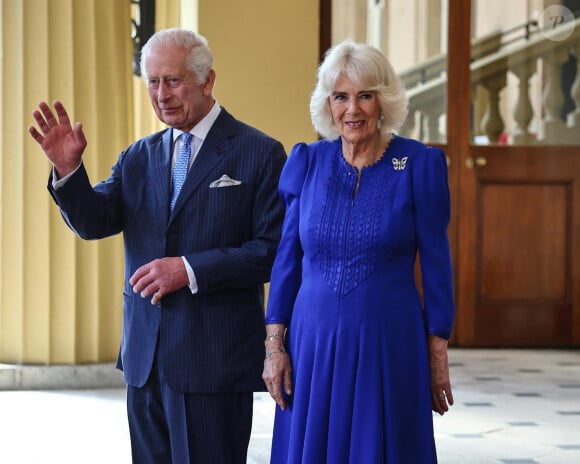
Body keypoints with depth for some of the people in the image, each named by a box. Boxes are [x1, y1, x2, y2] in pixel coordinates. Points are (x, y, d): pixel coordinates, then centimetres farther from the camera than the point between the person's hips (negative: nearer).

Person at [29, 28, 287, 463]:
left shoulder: (260, 153, -4)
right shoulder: (139, 157, 12)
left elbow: (274, 250, -10)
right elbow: (94, 223, 2)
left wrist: (190, 269, -18)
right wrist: (67, 168, -15)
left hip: (214, 361, -5)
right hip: (145, 358, 5)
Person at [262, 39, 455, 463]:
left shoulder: (421, 164, -5)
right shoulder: (307, 162, 3)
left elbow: (436, 264, -2)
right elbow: (288, 258, 6)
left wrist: (438, 356, -3)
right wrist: (274, 345, 1)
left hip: (388, 346, -2)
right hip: (313, 345, 3)